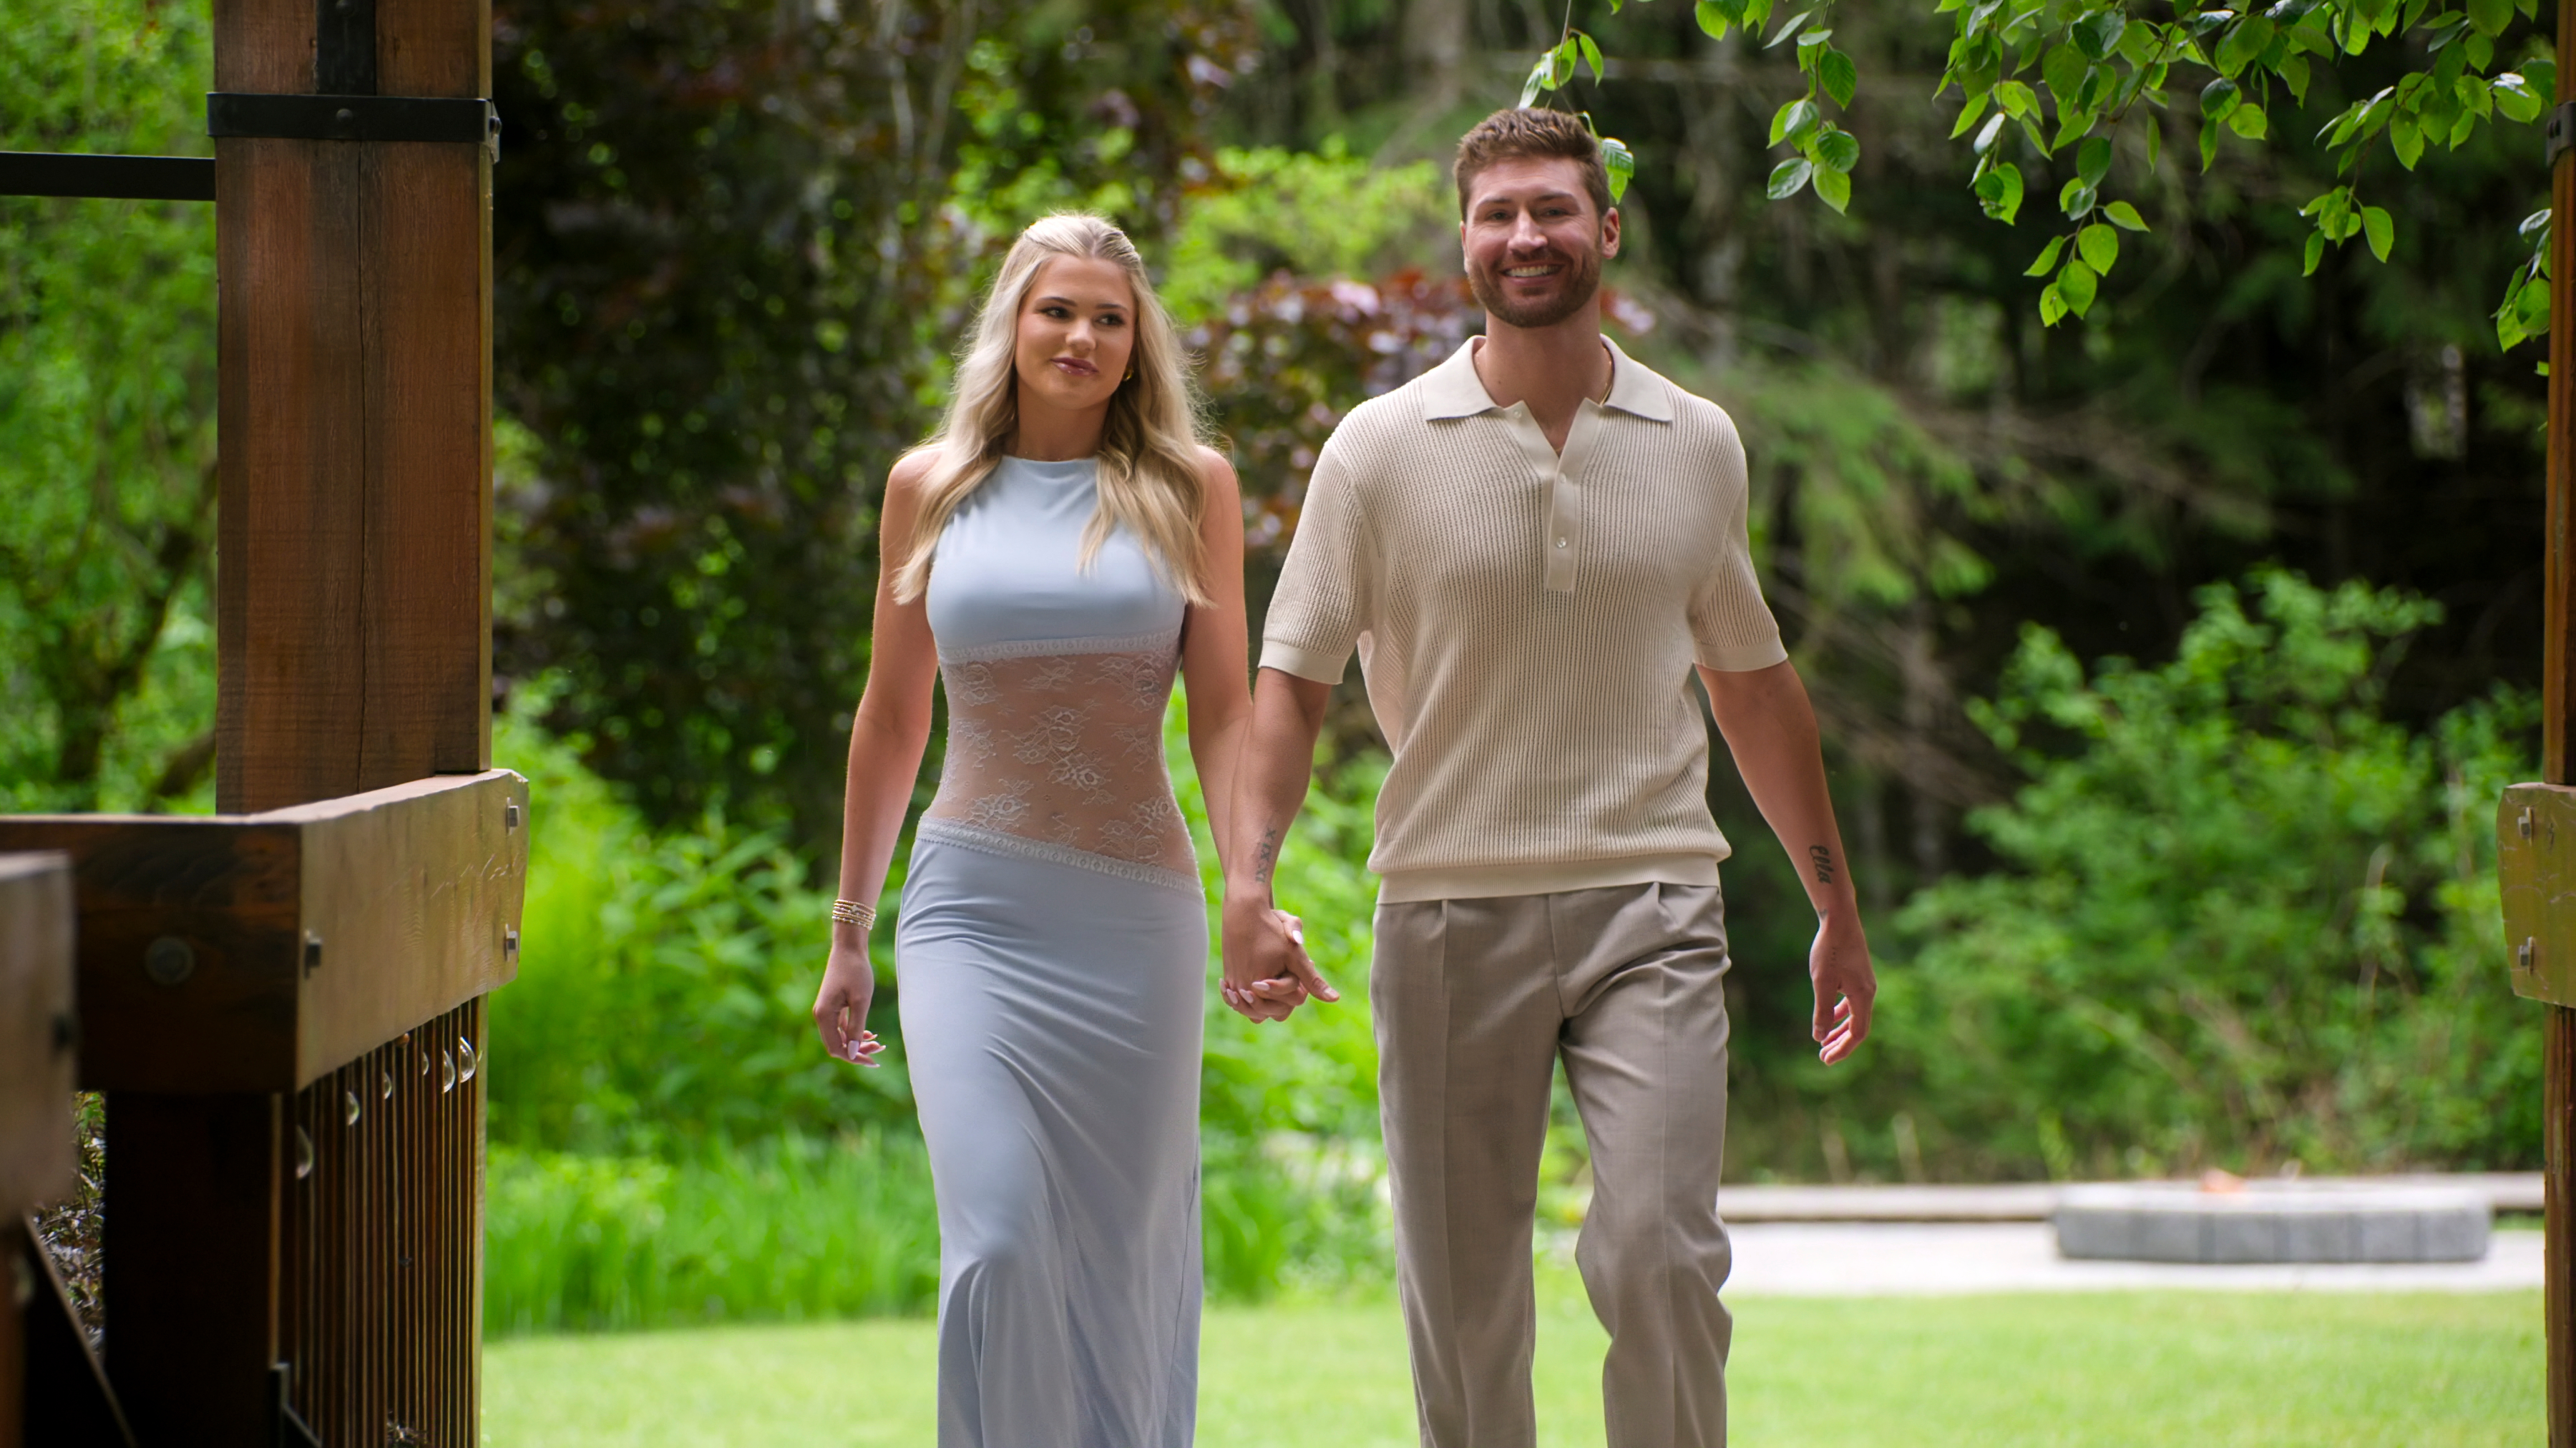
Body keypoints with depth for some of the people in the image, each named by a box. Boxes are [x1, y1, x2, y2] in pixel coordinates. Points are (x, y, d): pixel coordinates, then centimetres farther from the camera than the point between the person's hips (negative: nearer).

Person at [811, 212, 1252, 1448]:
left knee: (1126, 1255, 4)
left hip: (1135, 914, 0)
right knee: (1000, 1248, -14)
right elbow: (891, 716, 15)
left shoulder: (1187, 487, 5)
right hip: (971, 911, 0)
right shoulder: (933, 487, 7)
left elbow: (1224, 714, 3)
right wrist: (848, 932, 17)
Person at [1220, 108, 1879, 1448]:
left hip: (1650, 908, 0)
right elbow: (1290, 675, 1)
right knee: (1460, 1302, 4)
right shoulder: (1381, 449, 2)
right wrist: (1247, 885, -14)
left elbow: (1751, 681, 19)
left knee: (1658, 1257, -16)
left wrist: (1837, 905, 21)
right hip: (1451, 916, 0)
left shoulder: (1696, 445, 8)